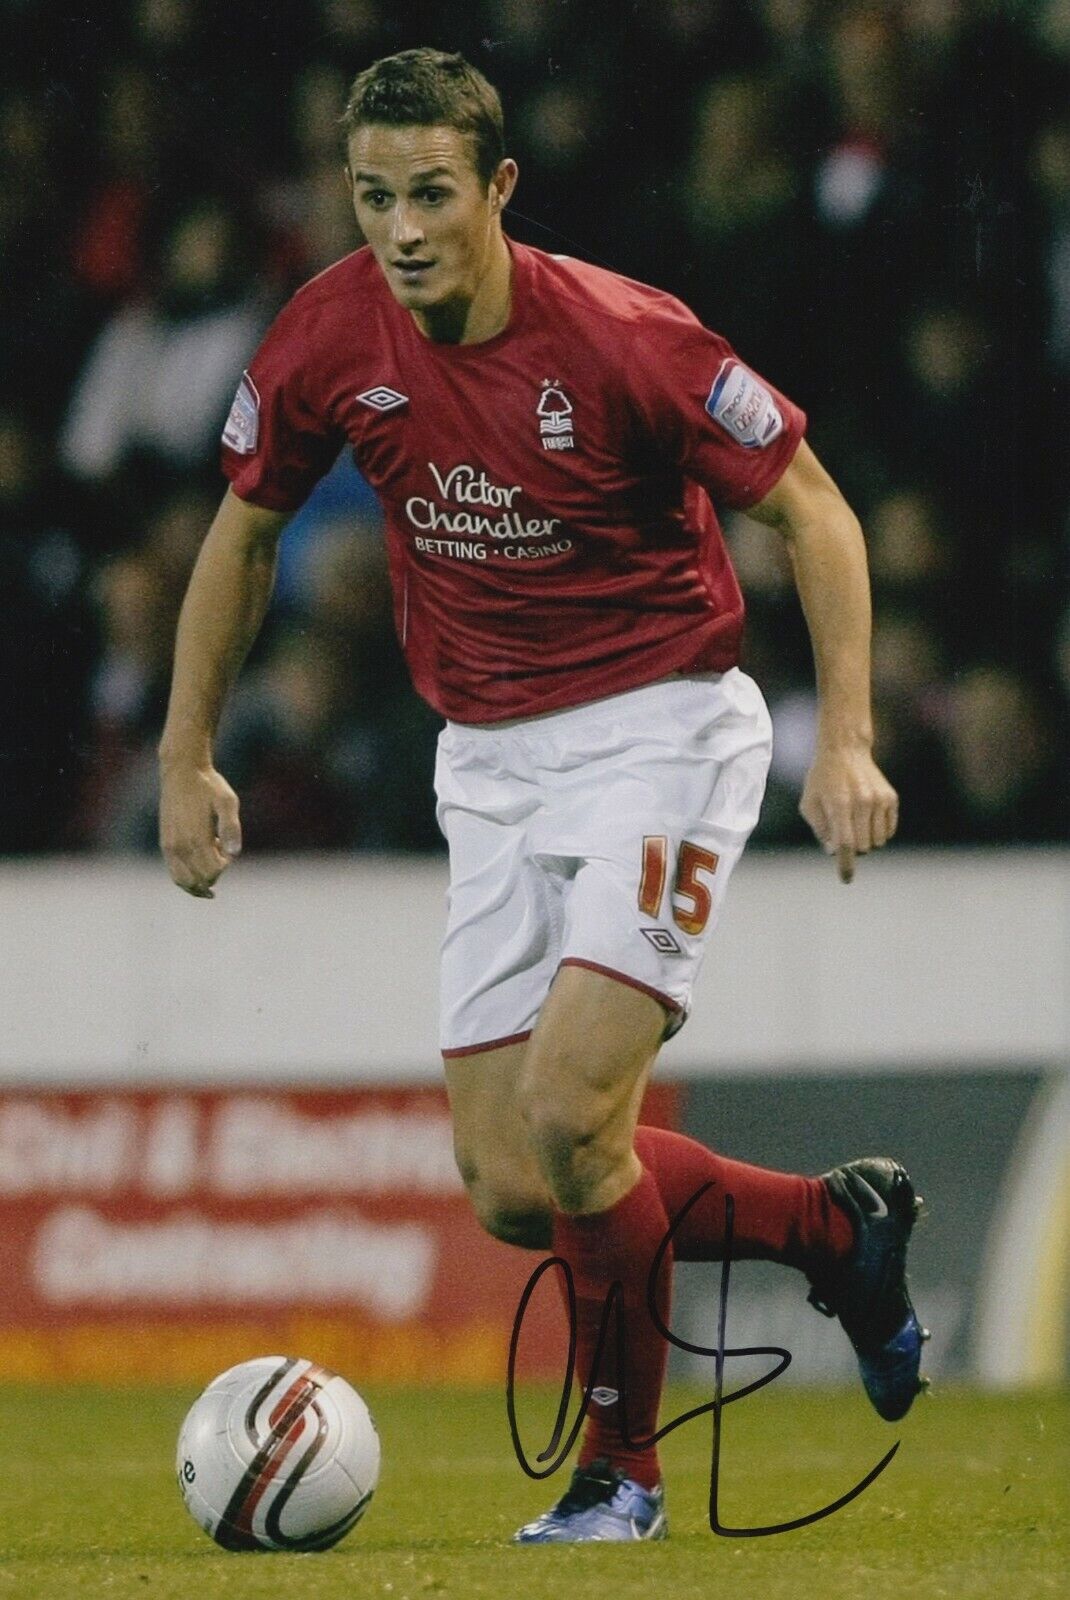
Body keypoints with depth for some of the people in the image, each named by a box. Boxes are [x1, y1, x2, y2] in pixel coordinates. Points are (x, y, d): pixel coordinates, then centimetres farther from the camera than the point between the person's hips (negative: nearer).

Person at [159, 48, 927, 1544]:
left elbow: (810, 506, -10)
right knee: (509, 1192, 0)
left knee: (570, 1122, -20)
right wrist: (186, 758, 11)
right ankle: (839, 1222, 23)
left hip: (662, 733, -5)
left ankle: (622, 1469, 2)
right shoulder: (329, 339, -7)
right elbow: (246, 530, 11)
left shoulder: (621, 338, -20)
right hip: (491, 762, 6)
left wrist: (846, 738, -18)